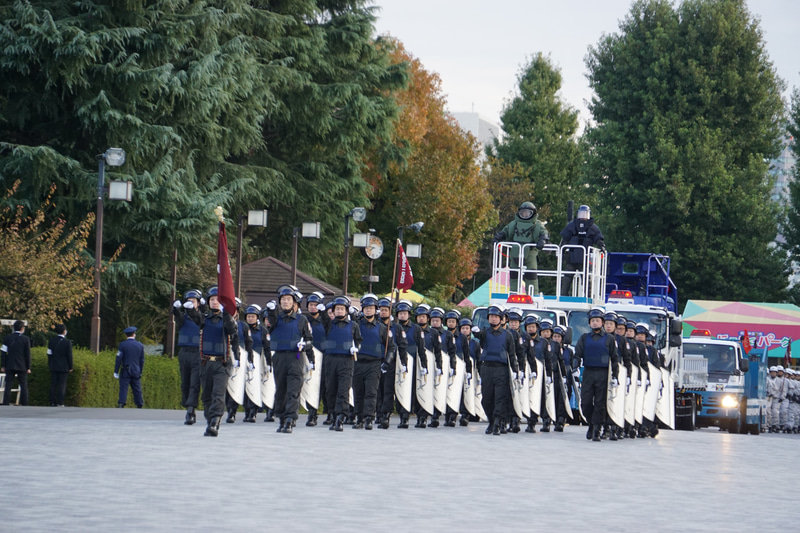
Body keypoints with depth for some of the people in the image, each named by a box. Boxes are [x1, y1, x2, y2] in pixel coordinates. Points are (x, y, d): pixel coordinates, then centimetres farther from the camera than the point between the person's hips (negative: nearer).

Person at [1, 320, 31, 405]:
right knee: (23, 386, 5)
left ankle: (6, 404, -3)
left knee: (8, 386, 2)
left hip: (10, 366, 1)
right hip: (22, 367, -1)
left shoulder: (7, 338, 1)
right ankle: (24, 404, 2)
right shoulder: (26, 339, -5)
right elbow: (27, 354, -3)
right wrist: (28, 367, 4)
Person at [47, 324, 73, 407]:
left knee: (53, 385, 6)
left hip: (53, 366, 4)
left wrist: (50, 365, 15)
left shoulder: (51, 341, 3)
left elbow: (49, 354, 7)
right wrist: (70, 367, 1)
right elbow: (69, 355, -7)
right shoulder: (67, 342, -10)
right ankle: (60, 403, -7)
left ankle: (53, 402, 5)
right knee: (62, 385, -2)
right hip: (64, 367, -4)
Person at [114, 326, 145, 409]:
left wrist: (116, 372, -3)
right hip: (136, 372, 3)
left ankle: (121, 405, -16)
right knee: (137, 390, 8)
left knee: (123, 389, -6)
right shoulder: (140, 345, 7)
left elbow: (119, 359, -7)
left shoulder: (123, 345, -4)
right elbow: (142, 361, 12)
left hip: (125, 372, -3)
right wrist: (140, 372, 20)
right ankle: (139, 406, 11)